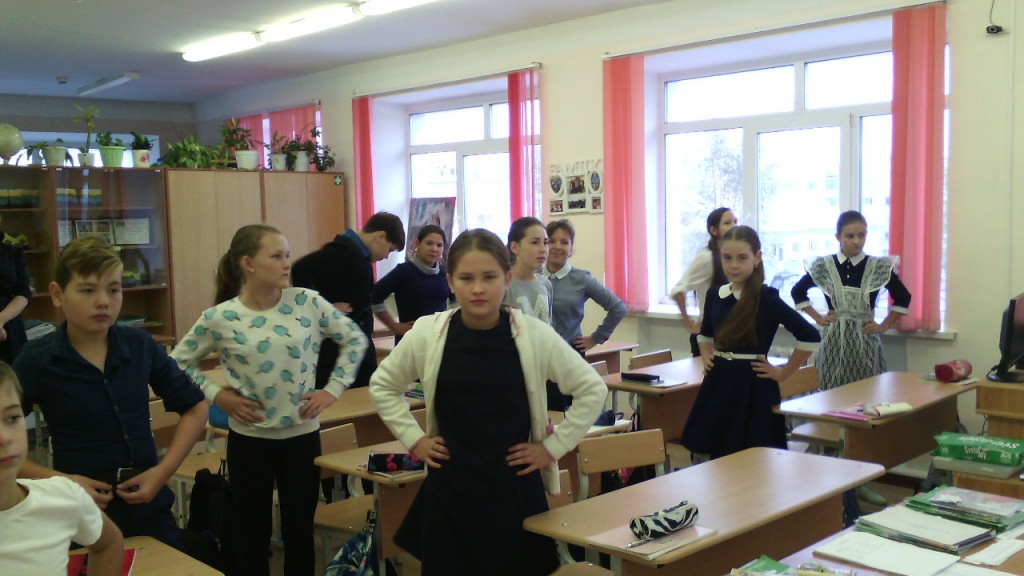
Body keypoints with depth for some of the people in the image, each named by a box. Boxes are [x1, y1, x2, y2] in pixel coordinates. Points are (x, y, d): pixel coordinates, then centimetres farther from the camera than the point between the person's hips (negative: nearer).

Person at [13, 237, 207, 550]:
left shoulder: (142, 345, -3)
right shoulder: (36, 360, -10)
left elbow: (194, 408, 6)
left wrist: (163, 471, -5)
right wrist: (57, 481, -17)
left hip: (150, 509, 3)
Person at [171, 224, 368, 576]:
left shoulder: (309, 303, -8)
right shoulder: (220, 319, -10)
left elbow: (355, 339, 4)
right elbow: (178, 362, 4)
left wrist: (333, 389, -2)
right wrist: (216, 395, -6)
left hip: (302, 435, 1)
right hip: (249, 439, -1)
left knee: (299, 533, 13)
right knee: (253, 536, 13)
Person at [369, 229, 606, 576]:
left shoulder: (534, 335, -9)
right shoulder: (427, 333, -5)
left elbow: (593, 390, 1)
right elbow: (382, 386, 11)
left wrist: (554, 446, -1)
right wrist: (413, 439, 4)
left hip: (515, 485, -1)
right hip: (449, 485, 1)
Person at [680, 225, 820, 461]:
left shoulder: (766, 298, -10)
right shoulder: (714, 295, 7)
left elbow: (810, 337, -14)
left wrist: (782, 373, -8)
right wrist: (707, 358, 12)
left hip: (752, 388, -5)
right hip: (718, 385, 6)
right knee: (702, 454, 7)